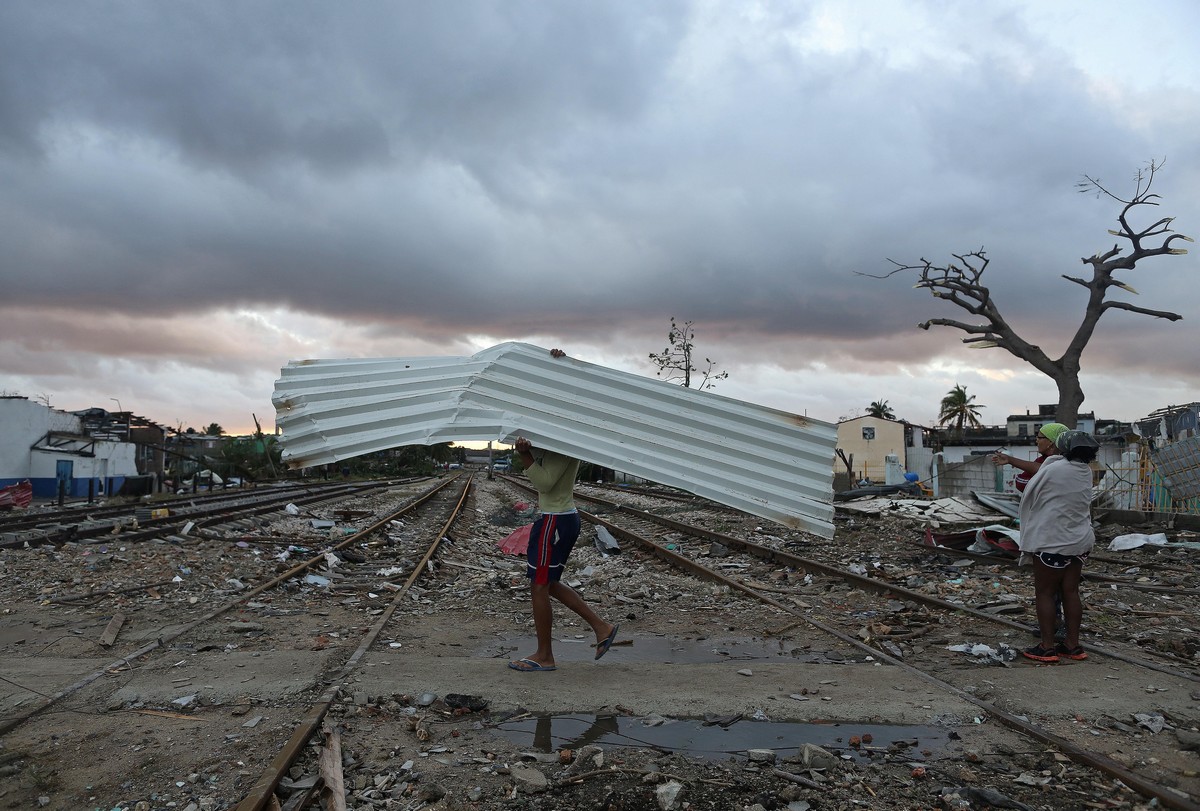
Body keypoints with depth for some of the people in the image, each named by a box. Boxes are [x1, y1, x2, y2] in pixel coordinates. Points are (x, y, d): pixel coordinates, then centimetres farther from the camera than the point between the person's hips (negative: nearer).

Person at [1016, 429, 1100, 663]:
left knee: (1045, 593, 2)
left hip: (1051, 542, -7)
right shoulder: (1085, 472, 4)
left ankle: (1047, 647, 4)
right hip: (1079, 541, 7)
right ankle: (1072, 644, 16)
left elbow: (1030, 497, -3)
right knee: (1070, 592, 12)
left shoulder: (1053, 470, -17)